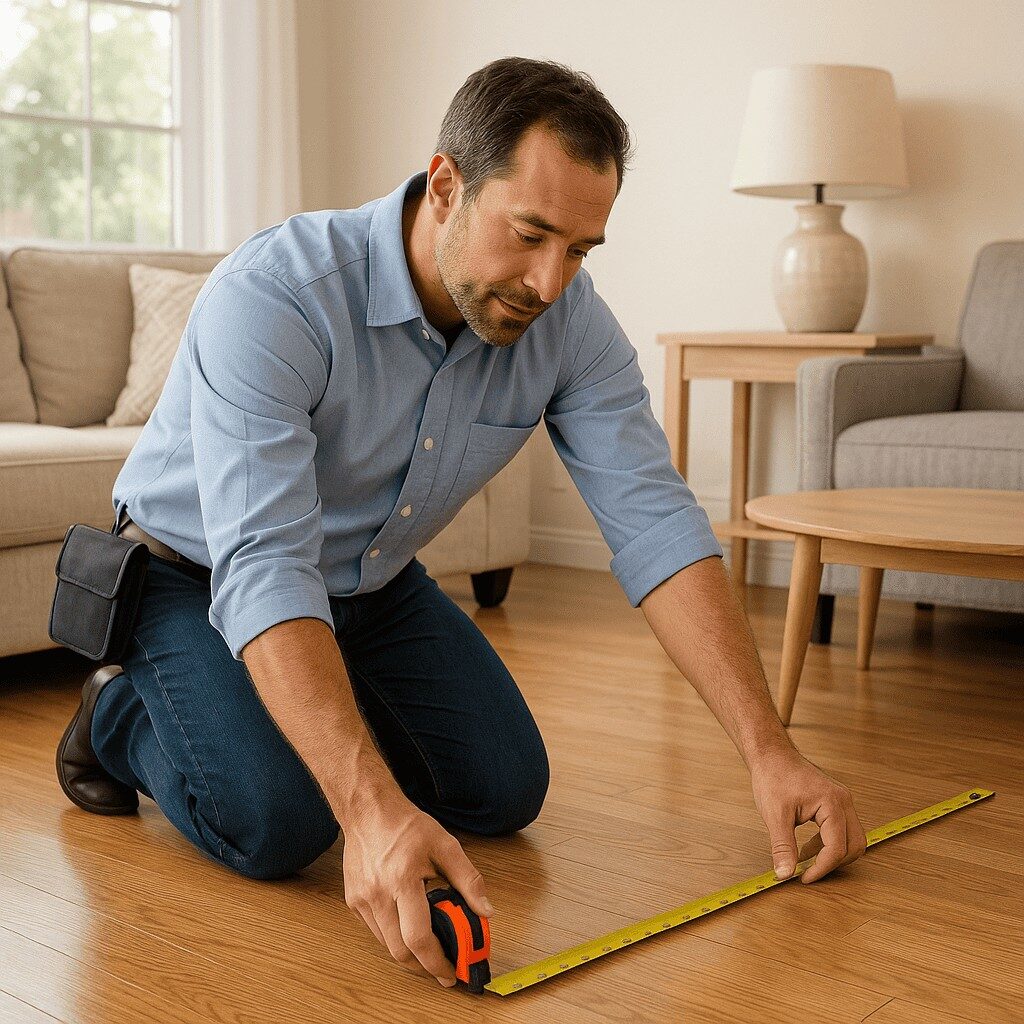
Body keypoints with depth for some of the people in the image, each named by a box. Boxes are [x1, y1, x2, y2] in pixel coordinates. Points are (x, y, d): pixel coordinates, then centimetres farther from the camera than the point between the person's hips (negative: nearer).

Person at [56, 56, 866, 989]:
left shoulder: (567, 321, -19)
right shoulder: (273, 297, -36)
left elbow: (656, 525, -21)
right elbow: (263, 572, -44)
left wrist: (770, 751, -30)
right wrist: (373, 811, -55)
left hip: (374, 583, 5)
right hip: (197, 576, -5)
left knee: (505, 793, -2)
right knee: (274, 823, -24)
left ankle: (324, 714, 24)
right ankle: (125, 711, 7)